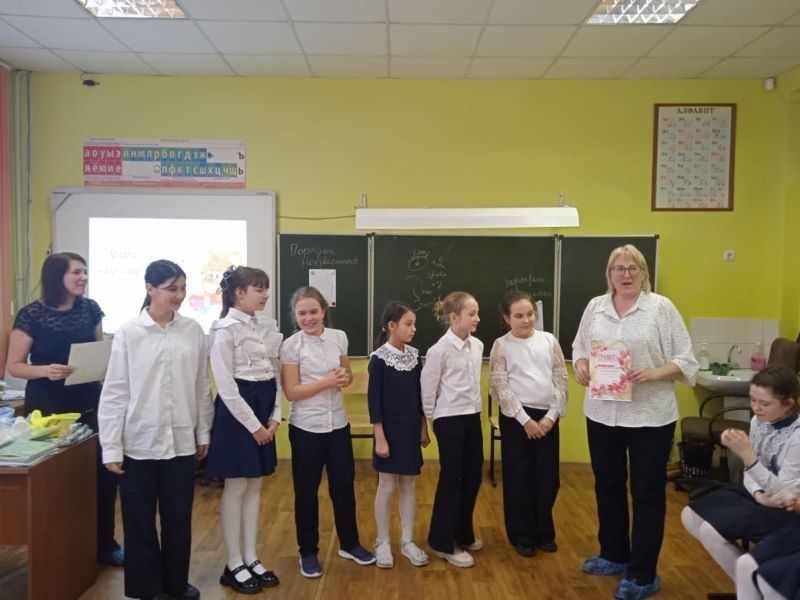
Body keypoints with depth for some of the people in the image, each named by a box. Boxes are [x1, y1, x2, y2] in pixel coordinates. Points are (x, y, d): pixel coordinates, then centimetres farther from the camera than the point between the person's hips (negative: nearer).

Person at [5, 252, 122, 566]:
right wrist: (46, 370, -25)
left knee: (104, 471, 5)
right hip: (47, 406, -4)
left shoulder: (90, 309, 2)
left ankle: (104, 543, 23)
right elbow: (14, 366, -7)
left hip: (89, 402, 4)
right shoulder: (31, 315, -10)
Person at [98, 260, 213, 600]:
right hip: (139, 443, -2)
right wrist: (111, 447, -6)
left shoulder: (193, 331, 0)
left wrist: (203, 432, 10)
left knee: (179, 519, 14)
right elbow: (114, 392, -6)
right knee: (140, 522, 11)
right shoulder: (128, 333, -7)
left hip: (181, 441, 2)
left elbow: (202, 387, 7)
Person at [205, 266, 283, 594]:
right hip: (237, 409, -7)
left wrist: (275, 416, 1)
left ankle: (251, 559, 25)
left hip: (264, 408, 7)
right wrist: (253, 425, -14)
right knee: (236, 488, 3)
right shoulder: (225, 329, -12)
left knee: (254, 486, 13)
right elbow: (225, 385, -16)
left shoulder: (268, 326, 8)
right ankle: (234, 566, 16)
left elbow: (276, 374, 11)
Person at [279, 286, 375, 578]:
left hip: (338, 424, 4)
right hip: (306, 428, -3)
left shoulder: (339, 337, 0)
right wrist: (327, 381, -21)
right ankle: (308, 552, 27)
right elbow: (291, 392, -13)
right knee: (306, 491, 10)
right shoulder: (291, 345, -11)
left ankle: (349, 543, 33)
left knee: (344, 486, 14)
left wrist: (345, 377, -10)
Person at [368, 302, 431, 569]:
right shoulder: (379, 358, -12)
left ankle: (408, 541, 23)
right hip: (390, 429, -5)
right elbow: (374, 400, -12)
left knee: (409, 485, 11)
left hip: (411, 429, 5)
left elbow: (419, 395, 10)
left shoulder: (414, 355, 3)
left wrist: (424, 428, 11)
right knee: (387, 486, 5)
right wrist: (380, 437, -14)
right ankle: (383, 542, 19)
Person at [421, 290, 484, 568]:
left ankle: (463, 534, 33)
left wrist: (475, 408, 14)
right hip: (450, 420, -7)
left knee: (472, 477, 14)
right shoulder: (440, 350, -17)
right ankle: (444, 543, 18)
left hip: (473, 417, 7)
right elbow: (427, 389, -10)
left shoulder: (478, 345, 4)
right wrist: (432, 420, -2)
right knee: (450, 480, 2)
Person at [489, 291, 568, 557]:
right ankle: (522, 535, 21)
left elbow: (561, 380, 4)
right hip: (516, 417, -3)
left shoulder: (549, 340, 5)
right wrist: (525, 420, -12)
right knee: (518, 477, 6)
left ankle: (544, 531, 28)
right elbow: (500, 388, -8)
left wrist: (551, 416, -5)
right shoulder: (501, 346, -3)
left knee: (548, 477, 9)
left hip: (547, 416, 3)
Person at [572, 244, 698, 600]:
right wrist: (581, 367, -9)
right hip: (602, 414, 4)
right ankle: (614, 556, 37)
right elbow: (579, 347, 11)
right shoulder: (595, 307, 7)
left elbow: (685, 360, -6)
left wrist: (653, 373, -22)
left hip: (650, 417, -4)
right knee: (608, 487, 17)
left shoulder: (662, 308, -5)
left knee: (647, 492, 6)